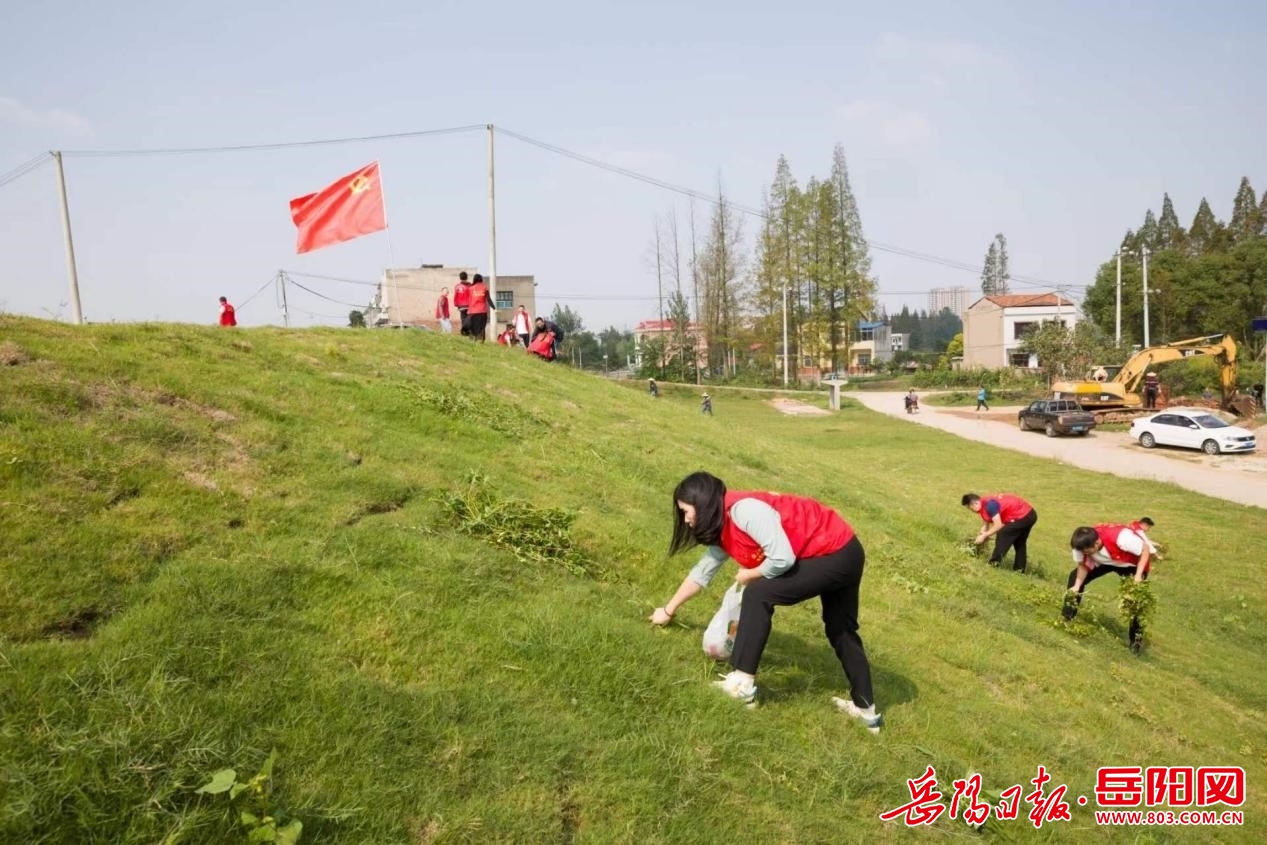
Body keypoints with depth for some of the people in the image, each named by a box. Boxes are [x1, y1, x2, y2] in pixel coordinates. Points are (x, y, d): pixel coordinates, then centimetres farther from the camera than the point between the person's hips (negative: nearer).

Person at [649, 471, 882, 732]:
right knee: (840, 630, 22)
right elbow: (702, 572, 20)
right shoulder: (722, 531, 7)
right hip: (843, 556, 10)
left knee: (758, 594, -13)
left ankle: (743, 683, -8)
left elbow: (783, 559, -29)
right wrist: (669, 610, 27)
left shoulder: (744, 510, -24)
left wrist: (748, 575, -9)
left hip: (837, 553, -10)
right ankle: (866, 709, 36)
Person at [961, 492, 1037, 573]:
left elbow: (998, 525, -23)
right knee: (1019, 542, 19)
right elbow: (987, 524, 15)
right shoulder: (984, 503, 8)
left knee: (1002, 535, -10)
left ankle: (994, 564, -6)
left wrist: (984, 536, -15)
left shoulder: (989, 504, -24)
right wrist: (980, 534, 2)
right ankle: (1019, 570, 26)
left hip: (1022, 516, -11)